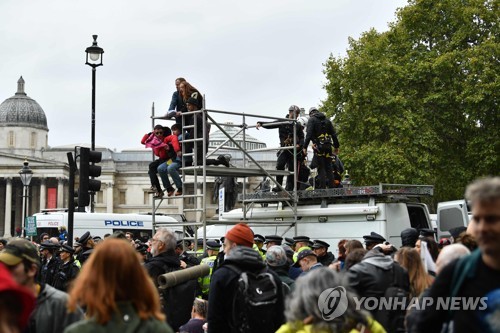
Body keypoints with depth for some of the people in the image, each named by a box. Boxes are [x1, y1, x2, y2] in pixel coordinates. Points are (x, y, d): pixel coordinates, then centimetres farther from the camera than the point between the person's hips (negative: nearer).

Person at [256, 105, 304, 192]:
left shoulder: (298, 126, 14)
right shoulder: (282, 122, 8)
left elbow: (302, 138, 11)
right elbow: (270, 124, 1)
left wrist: (299, 145, -9)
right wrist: (260, 123, -16)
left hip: (294, 150, 2)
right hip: (284, 148, -2)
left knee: (292, 168, -1)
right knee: (280, 165, -19)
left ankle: (289, 188, 4)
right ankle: (278, 186, -15)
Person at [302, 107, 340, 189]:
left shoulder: (312, 120, 1)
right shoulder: (327, 120, 18)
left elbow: (309, 134, -11)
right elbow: (334, 134, 16)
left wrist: (305, 147, -12)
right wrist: (336, 146, 21)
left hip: (318, 146, -4)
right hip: (328, 146, 5)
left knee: (321, 167, -4)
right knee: (329, 167, 8)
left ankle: (322, 186, -9)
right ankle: (331, 186, 4)